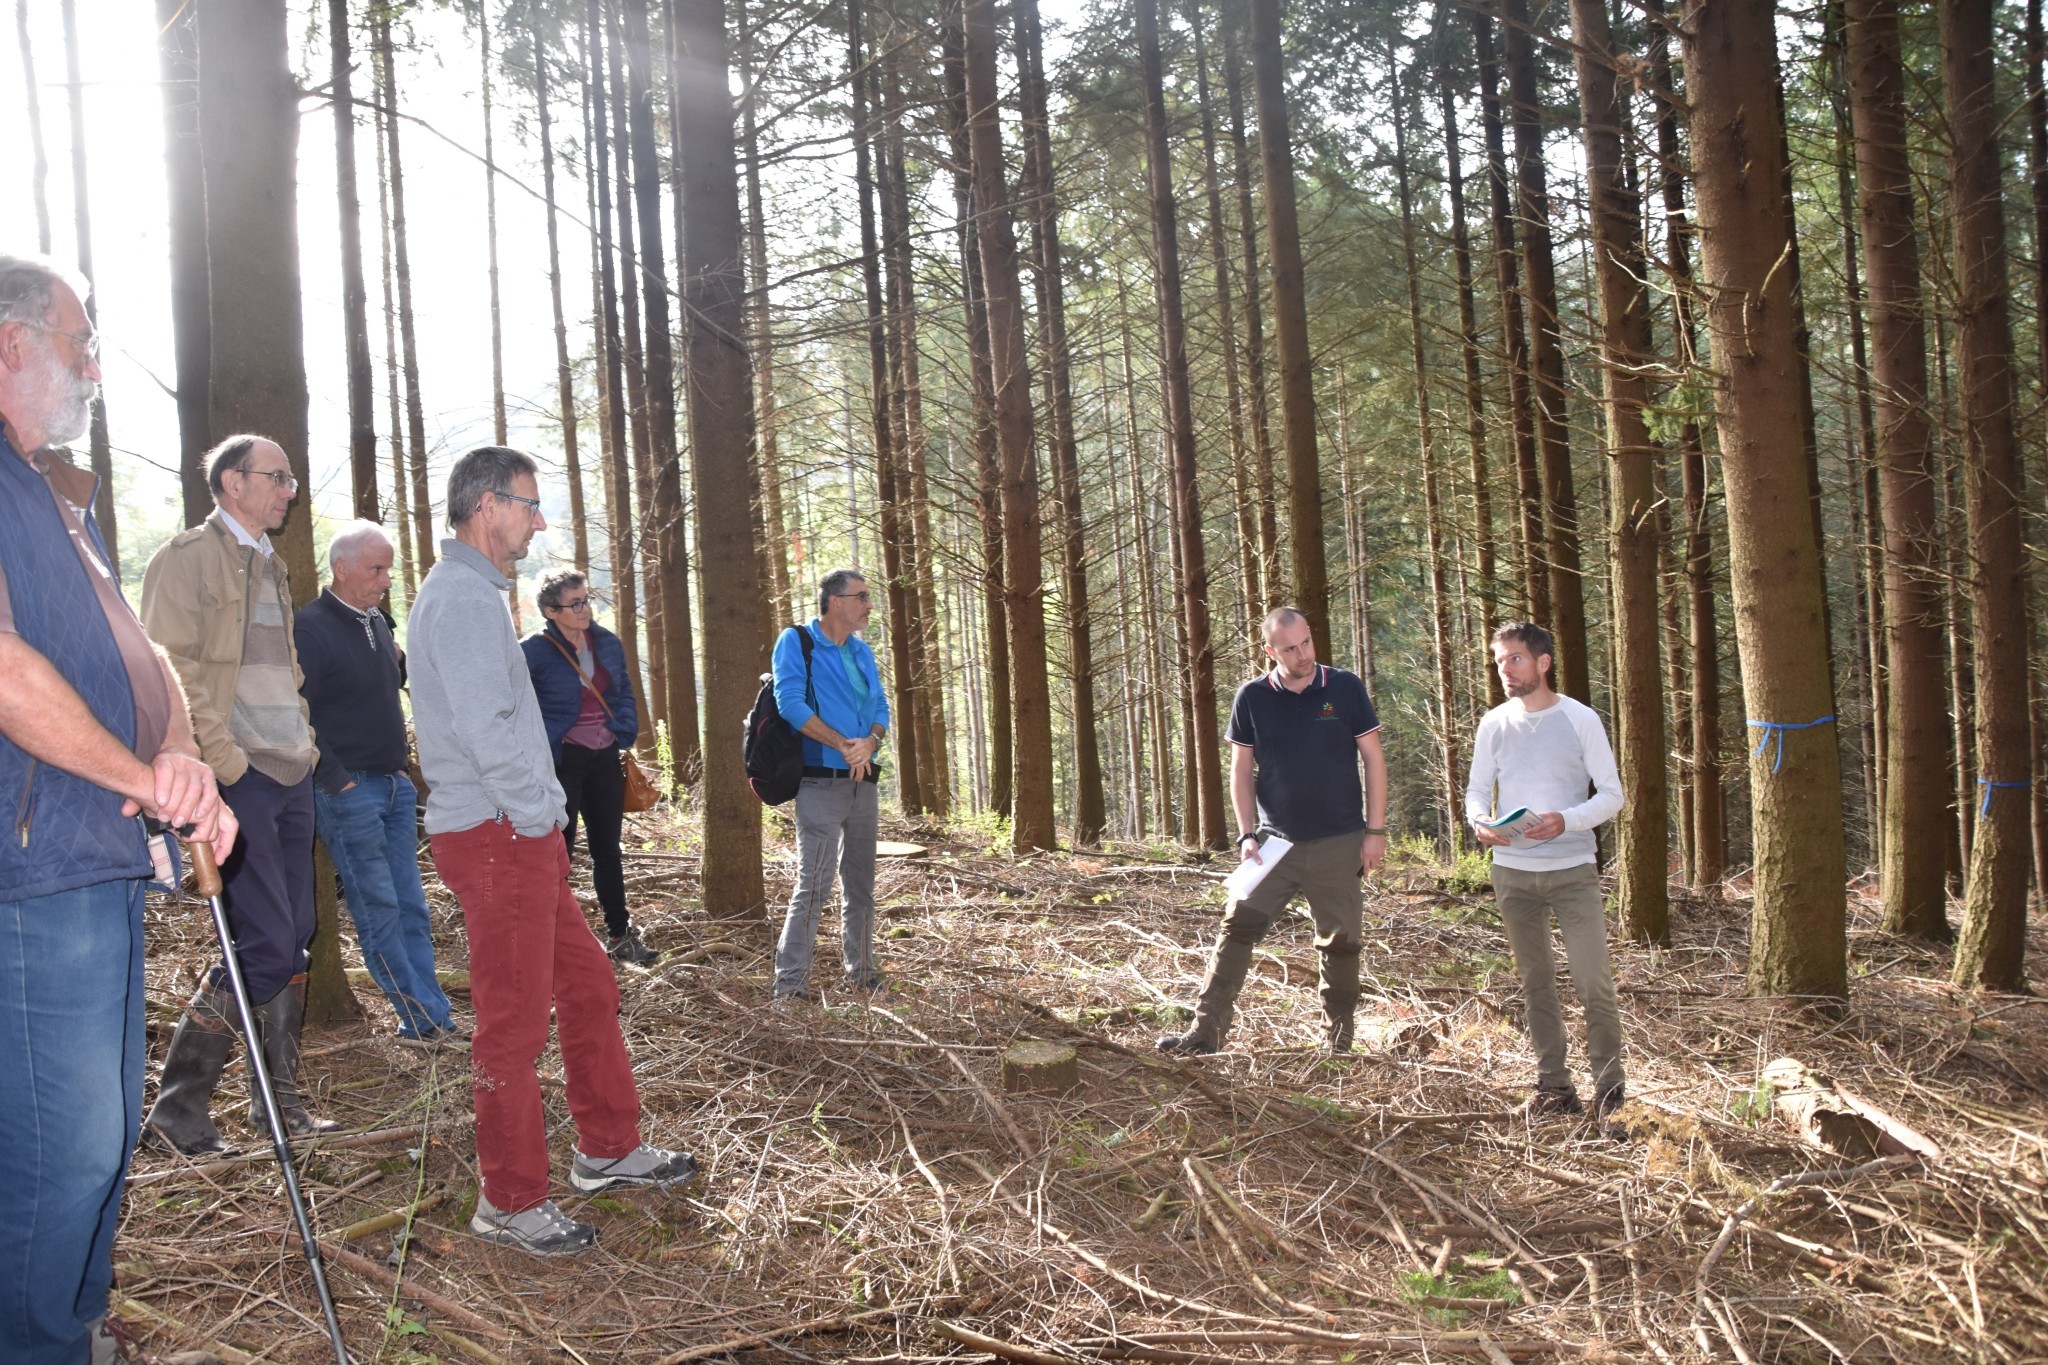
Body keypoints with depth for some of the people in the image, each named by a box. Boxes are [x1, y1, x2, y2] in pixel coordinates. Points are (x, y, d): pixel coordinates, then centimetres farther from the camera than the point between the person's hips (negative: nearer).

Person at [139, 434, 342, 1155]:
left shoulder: (271, 564, 21)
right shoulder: (190, 555, -6)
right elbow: (172, 667, -14)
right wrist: (221, 758, -19)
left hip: (290, 772, 9)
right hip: (237, 775, -9)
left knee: (293, 940, 10)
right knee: (265, 944, -12)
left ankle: (277, 1097, 20)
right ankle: (178, 1103, 2)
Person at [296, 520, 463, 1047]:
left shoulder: (377, 623, 14)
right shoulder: (310, 628, -12)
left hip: (394, 785, 8)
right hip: (347, 789, -8)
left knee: (411, 908, 8)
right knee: (379, 911, -2)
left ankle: (429, 1020, 13)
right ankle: (427, 1019, 3)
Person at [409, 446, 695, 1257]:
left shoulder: (473, 593, 19)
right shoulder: (464, 598, -15)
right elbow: (484, 730, -23)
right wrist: (540, 815, -14)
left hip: (518, 835, 11)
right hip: (494, 835, -11)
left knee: (588, 985, 16)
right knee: (514, 1024, -2)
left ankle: (608, 1150, 28)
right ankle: (511, 1203, 10)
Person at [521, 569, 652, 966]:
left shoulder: (608, 644, 5)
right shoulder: (534, 651, -13)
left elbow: (624, 692, 16)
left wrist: (625, 734, 7)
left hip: (604, 759, 6)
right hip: (562, 762, -6)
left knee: (607, 849, 14)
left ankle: (620, 935, 24)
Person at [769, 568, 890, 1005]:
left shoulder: (861, 651, 13)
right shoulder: (796, 641, -7)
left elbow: (880, 707, 10)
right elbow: (790, 703, -17)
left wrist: (869, 742, -12)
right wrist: (844, 745, -19)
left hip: (864, 782, 7)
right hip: (821, 783, -7)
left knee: (860, 883, 13)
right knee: (813, 884, -11)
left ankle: (860, 971, 23)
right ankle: (789, 983, -7)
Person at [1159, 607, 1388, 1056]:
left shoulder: (1345, 689, -3)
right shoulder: (1252, 698, -1)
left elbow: (1373, 761, 1)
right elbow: (1241, 772, 5)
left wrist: (1375, 831, -3)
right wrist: (1247, 835, -3)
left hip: (1339, 844, -1)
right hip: (1274, 842, 1)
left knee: (1340, 942, 8)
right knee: (1237, 927, -8)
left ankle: (1339, 1041, 21)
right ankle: (1206, 1032, -5)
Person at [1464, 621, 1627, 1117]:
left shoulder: (1581, 719, -3)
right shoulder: (1494, 724, 5)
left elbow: (1611, 795, -2)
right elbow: (1477, 790, 11)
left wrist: (1567, 821, -20)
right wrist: (1480, 822, -11)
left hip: (1573, 868, -3)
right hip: (1512, 871, 3)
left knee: (1594, 981, -7)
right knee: (1535, 981, 10)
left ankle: (1610, 1085, 8)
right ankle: (1554, 1084, 19)